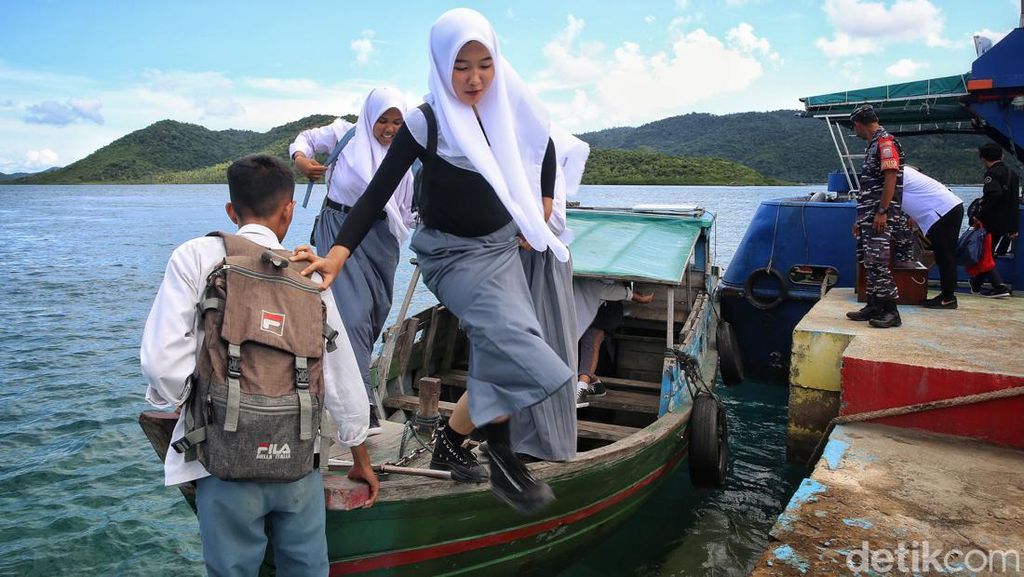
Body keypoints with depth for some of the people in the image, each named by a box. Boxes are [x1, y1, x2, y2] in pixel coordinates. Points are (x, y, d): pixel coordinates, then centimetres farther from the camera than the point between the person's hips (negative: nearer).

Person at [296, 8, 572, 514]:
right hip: (452, 254, -5)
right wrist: (337, 255, -31)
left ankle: (500, 459, 15)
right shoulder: (426, 124, -18)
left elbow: (543, 150, 15)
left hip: (501, 244, 5)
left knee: (498, 345, 1)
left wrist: (539, 218, 12)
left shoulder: (510, 108, -5)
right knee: (509, 334, -21)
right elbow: (378, 192, -21)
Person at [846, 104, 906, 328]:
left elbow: (891, 178, -18)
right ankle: (873, 307, 16)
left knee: (877, 261, -13)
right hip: (869, 214, 10)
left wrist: (882, 212, -22)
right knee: (868, 261, 10)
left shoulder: (885, 142, -9)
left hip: (881, 215, -10)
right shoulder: (872, 145, 21)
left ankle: (891, 311, -9)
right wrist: (860, 218, 23)